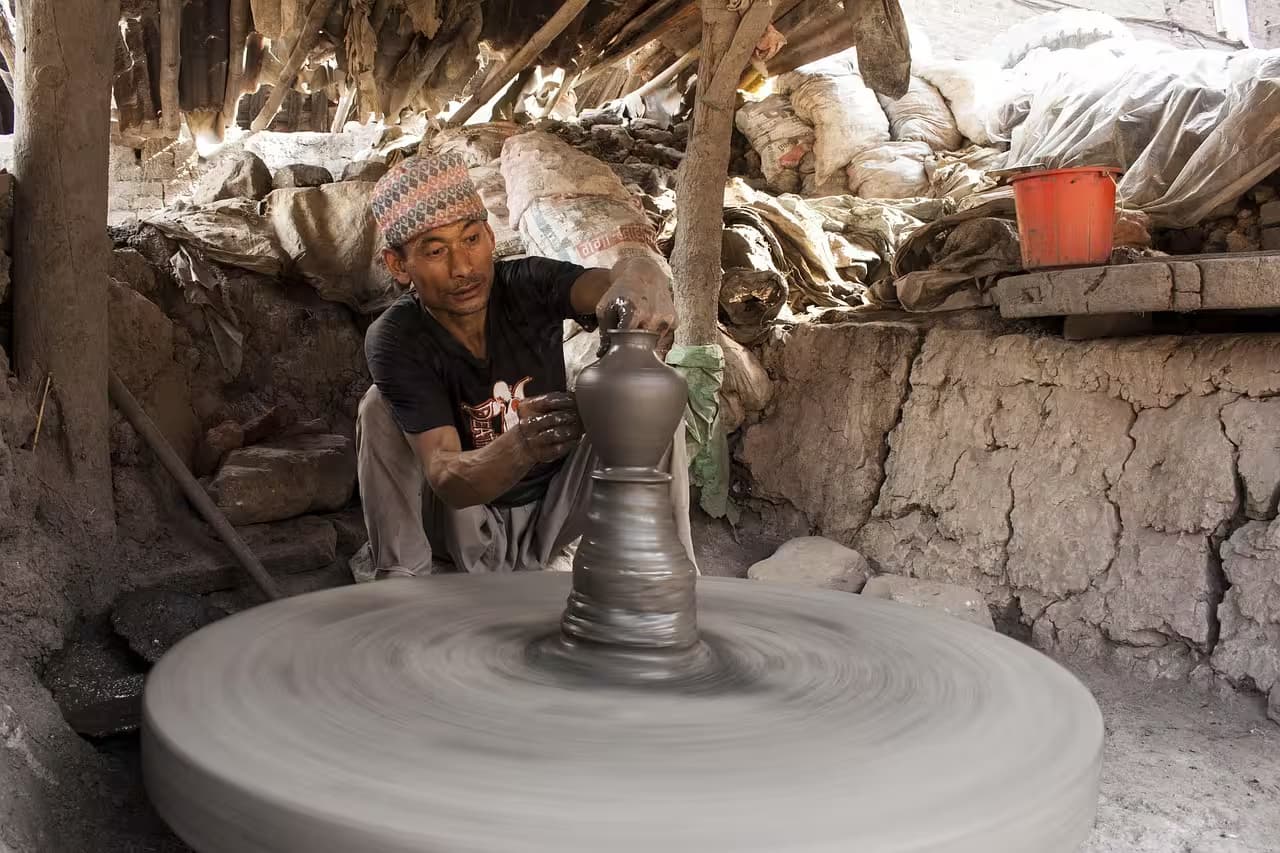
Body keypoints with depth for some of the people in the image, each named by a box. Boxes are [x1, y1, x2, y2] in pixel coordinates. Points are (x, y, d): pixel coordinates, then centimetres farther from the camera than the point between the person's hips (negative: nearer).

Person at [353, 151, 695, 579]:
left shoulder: (530, 285, -16)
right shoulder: (394, 340, -21)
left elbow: (611, 280, -37)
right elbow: (445, 481, -31)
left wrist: (640, 279, -64)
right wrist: (520, 448, -54)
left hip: (554, 516, 2)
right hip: (466, 525, -1)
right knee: (380, 408, -23)